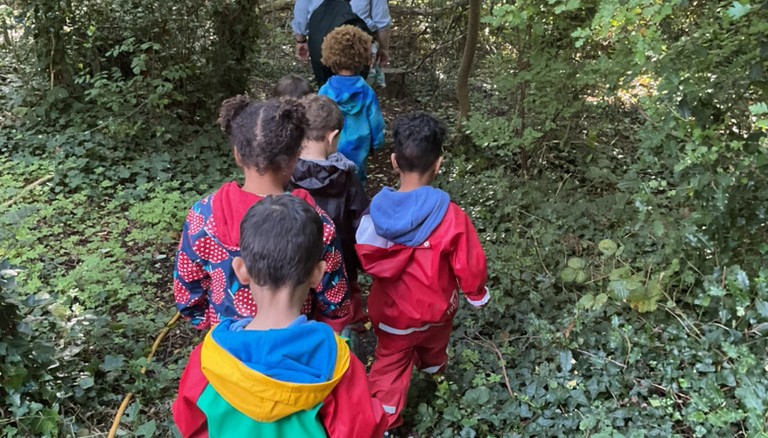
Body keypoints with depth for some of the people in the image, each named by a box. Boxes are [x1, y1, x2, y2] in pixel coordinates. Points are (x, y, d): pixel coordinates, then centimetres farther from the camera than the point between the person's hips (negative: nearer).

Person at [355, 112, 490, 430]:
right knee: (432, 343, 34)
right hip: (435, 308, 1)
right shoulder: (450, 216, -29)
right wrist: (477, 294, 4)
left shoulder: (377, 212, -24)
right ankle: (433, 368, 65)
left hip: (392, 311, -1)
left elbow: (367, 260, -8)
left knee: (390, 365, 19)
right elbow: (469, 264, -16)